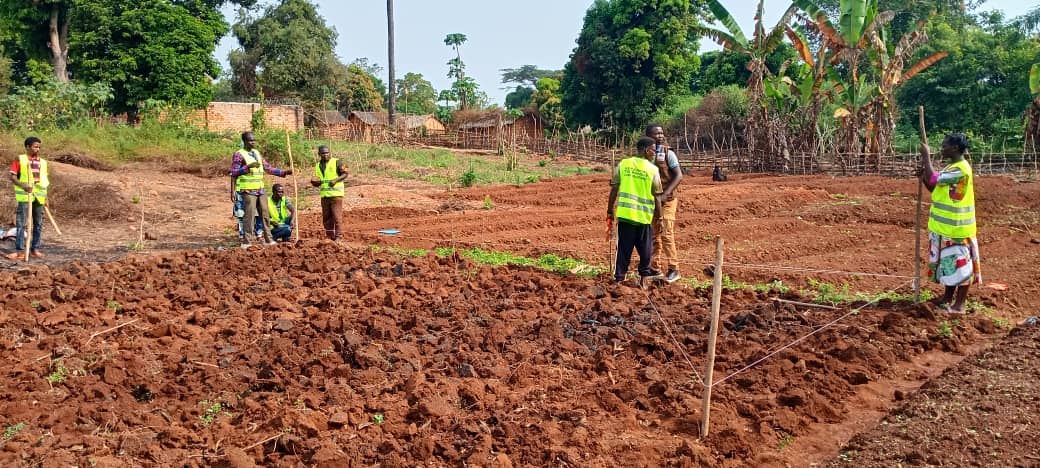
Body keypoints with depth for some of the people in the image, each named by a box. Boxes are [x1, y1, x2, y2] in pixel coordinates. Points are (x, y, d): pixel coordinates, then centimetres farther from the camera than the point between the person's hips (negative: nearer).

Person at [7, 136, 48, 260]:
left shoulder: (43, 162, 11)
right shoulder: (20, 159, -1)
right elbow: (12, 176, -6)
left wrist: (46, 196, 11)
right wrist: (23, 185, -21)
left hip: (39, 196, 4)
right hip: (24, 196, -4)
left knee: (38, 224, 7)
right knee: (21, 224, -5)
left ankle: (35, 248, 15)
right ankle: (19, 250, -4)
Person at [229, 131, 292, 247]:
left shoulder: (257, 153, 16)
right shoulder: (239, 154, -5)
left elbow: (268, 168, 18)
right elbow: (234, 173, -10)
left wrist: (284, 172, 11)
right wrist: (248, 166, -22)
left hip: (260, 189, 7)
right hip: (248, 190, -7)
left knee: (265, 214, 9)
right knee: (249, 215, -8)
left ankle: (268, 239, 15)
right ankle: (246, 241, -3)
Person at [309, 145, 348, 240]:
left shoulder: (336, 162, -2)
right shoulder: (318, 166, 15)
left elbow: (345, 174, -6)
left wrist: (335, 180, -20)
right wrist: (314, 182, 0)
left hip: (336, 194, -6)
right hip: (324, 195, 6)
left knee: (337, 216, -9)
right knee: (326, 218, 8)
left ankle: (338, 237, -6)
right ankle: (330, 237, 16)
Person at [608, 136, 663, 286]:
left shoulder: (623, 164, 1)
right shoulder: (653, 169, -5)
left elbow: (614, 189, 2)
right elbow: (657, 196, -3)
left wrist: (610, 209, 12)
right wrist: (659, 217, 5)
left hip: (624, 213, 2)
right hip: (644, 215, -2)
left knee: (624, 248, 10)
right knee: (645, 248, 14)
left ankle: (619, 277, 11)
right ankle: (644, 275, 23)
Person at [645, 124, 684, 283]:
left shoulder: (668, 153, -5)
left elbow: (678, 176, -12)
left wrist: (664, 195, -20)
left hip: (667, 200, -5)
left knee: (666, 234, -9)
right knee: (654, 236, 9)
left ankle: (673, 269, -2)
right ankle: (656, 268, 17)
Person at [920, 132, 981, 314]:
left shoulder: (961, 169, -20)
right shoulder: (952, 167, 11)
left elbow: (933, 180, -24)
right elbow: (934, 187, 15)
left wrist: (926, 156, -14)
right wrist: (923, 173, -1)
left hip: (957, 226, -10)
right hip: (946, 225, 10)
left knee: (960, 263, -1)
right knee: (949, 261, 17)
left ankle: (959, 304, 5)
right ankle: (948, 297, 29)